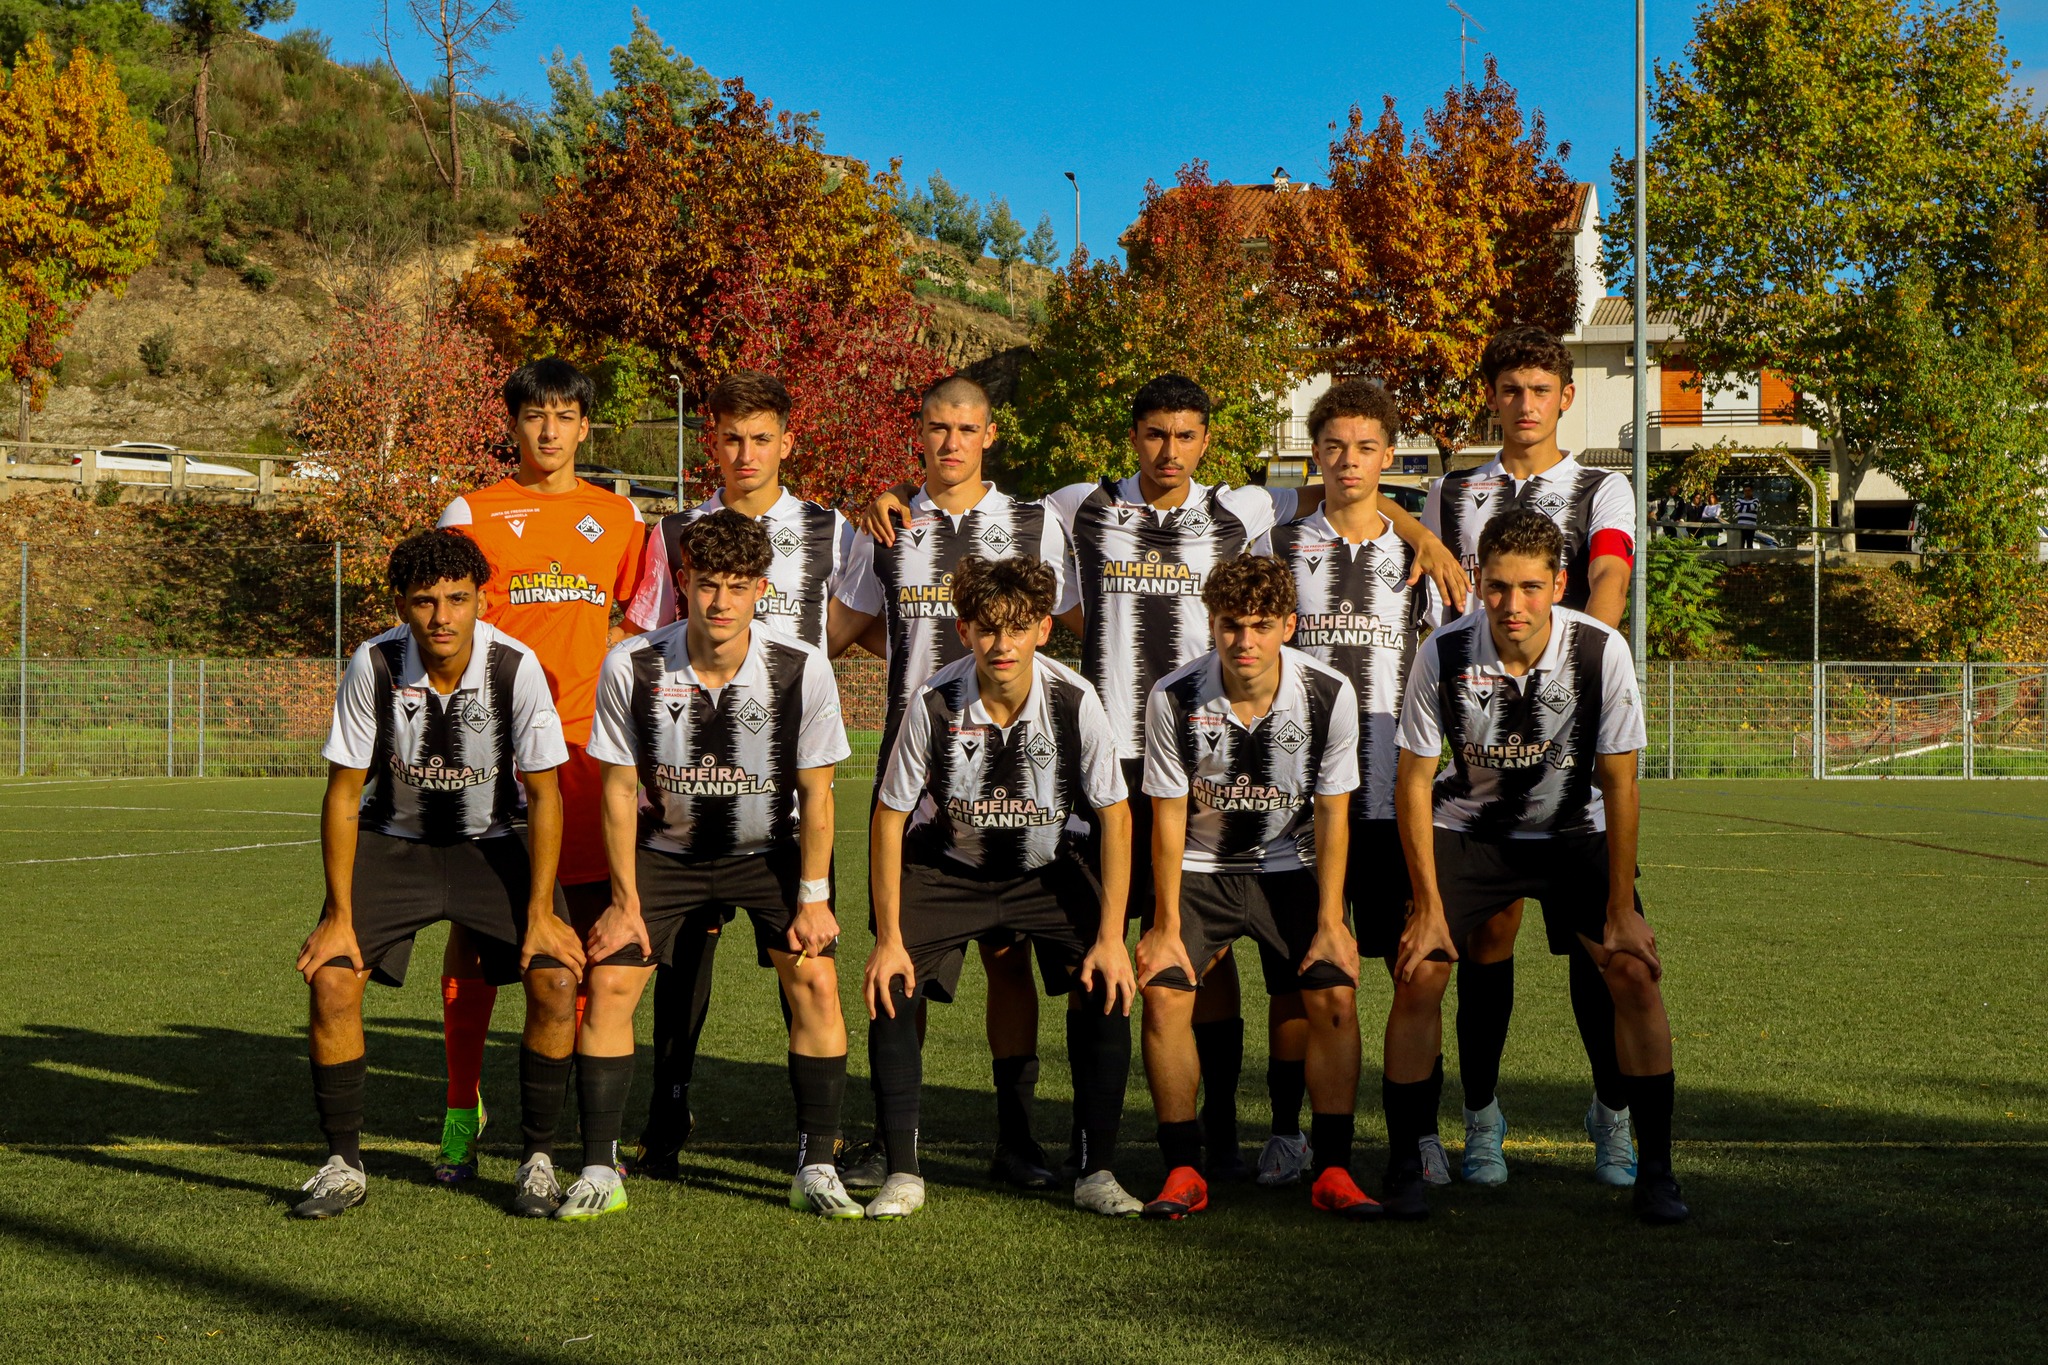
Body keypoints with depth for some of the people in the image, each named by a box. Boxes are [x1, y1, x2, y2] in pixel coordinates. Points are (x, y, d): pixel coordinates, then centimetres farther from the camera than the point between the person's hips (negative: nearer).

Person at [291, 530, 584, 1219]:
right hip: (391, 842, 0)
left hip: (489, 844, 0)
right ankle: (343, 1162, -1)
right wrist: (339, 915, -14)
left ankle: (538, 1156, -1)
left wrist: (541, 913, -16)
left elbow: (544, 793, -13)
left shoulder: (516, 666, -22)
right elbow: (344, 791, -12)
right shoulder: (374, 664, -21)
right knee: (330, 977, -18)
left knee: (556, 977, -18)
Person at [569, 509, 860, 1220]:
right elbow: (620, 790, -9)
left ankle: (816, 1169, -4)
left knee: (815, 979, -16)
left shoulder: (802, 669, -20)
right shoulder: (632, 666, -20)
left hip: (771, 851, 0)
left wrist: (812, 897, -11)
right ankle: (600, 1172, -1)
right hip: (665, 850, 1)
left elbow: (816, 792, -9)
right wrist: (626, 902, -8)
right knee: (609, 980, -12)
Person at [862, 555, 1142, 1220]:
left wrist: (1111, 937, -16)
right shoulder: (933, 703, -23)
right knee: (892, 987, -18)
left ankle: (1097, 1172, -4)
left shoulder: (1075, 702, -21)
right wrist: (888, 937, -16)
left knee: (1106, 986, -16)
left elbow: (1115, 816, -12)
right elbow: (890, 816, -13)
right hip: (944, 869, -1)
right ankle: (902, 1173, -7)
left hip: (1045, 870, 1)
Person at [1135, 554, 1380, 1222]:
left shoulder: (1329, 694, -16)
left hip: (1289, 868, 1)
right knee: (1162, 989, -19)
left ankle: (1333, 1168, -4)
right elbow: (1169, 818, -11)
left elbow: (1332, 815, -8)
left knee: (1334, 993, -16)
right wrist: (1166, 928, -13)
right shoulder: (1174, 698, -18)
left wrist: (1330, 921, -11)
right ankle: (1183, 1170, -9)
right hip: (1198, 868, 0)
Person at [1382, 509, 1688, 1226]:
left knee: (1634, 973, -14)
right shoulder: (1444, 653, -23)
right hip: (1468, 830, 0)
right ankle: (1403, 1167, 0)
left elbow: (1618, 784, -15)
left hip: (1576, 831, 0)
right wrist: (1430, 909, -14)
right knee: (1418, 974, -14)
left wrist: (1621, 911, -15)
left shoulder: (1602, 650, -23)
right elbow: (1413, 782, -13)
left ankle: (1655, 1172, -2)